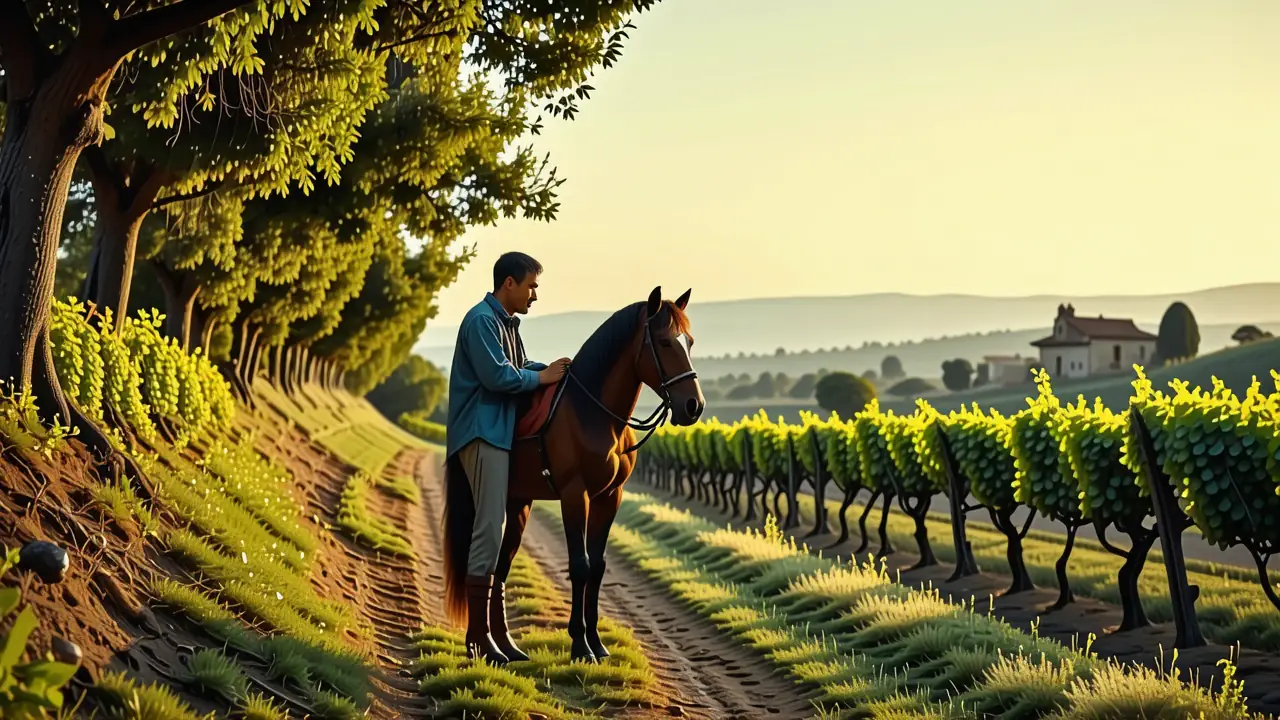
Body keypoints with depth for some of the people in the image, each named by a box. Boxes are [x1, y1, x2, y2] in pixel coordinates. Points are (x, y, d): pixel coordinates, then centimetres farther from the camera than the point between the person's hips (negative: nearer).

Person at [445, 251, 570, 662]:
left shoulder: (507, 323, 19)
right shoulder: (482, 321, -13)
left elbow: (519, 368, 23)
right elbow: (498, 376, -20)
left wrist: (552, 370, 7)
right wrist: (542, 378, -8)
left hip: (500, 433, 11)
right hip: (483, 434, -11)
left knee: (496, 528, 12)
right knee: (489, 529, -12)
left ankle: (481, 628, 18)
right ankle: (479, 635, -9)